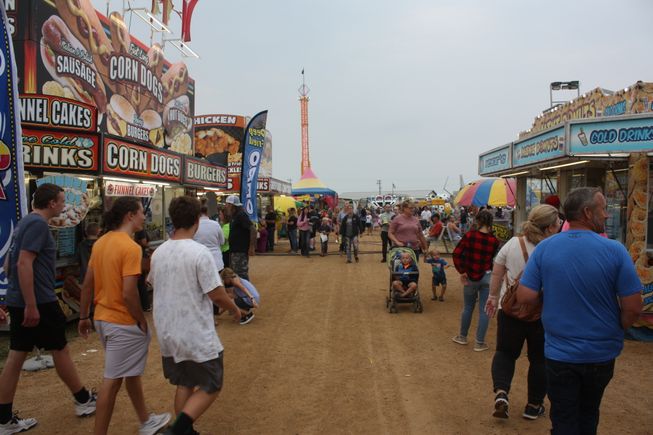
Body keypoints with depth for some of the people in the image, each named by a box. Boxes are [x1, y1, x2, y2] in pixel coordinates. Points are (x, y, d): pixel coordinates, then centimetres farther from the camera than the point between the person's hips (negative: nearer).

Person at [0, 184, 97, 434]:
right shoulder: (38, 224, -16)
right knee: (60, 350, 5)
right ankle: (83, 400, 21)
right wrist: (31, 305, -25)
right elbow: (24, 263, -25)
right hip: (39, 302, -9)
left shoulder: (25, 222, 14)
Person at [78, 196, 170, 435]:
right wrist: (143, 321, -12)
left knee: (131, 371, 21)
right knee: (112, 381, 3)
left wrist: (83, 316, 17)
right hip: (123, 322, -9)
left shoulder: (101, 242, 5)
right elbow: (128, 293, -25)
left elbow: (87, 284, 9)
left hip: (102, 318, 9)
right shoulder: (131, 247, -21)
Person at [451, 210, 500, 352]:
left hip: (470, 277, 1)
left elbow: (456, 254, -14)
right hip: (487, 277, -1)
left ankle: (462, 337, 33)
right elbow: (492, 258, 4)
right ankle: (480, 343, 13)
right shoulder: (494, 241, -7)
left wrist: (461, 271, -6)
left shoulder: (469, 235, -9)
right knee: (484, 310, 8)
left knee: (468, 307, 19)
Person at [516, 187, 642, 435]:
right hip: (601, 353, 1)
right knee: (588, 414, 26)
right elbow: (633, 309, -14)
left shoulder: (544, 248, -12)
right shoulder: (615, 250, -16)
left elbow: (525, 297, -14)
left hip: (560, 353, -1)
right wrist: (615, 330, 7)